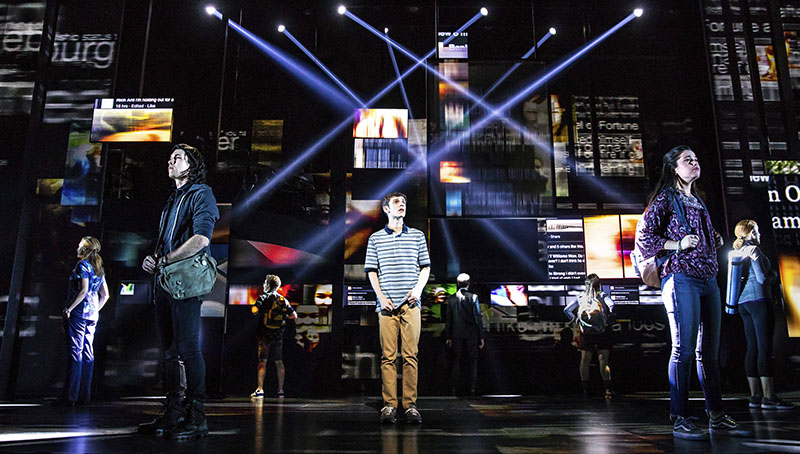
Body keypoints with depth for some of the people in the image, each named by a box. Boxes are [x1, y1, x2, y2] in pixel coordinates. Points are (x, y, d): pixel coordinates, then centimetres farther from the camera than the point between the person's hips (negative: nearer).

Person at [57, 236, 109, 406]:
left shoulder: (82, 265, -7)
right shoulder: (99, 269, 16)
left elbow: (83, 290, -18)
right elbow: (105, 295, 16)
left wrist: (69, 308, -13)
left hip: (78, 312, -8)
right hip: (92, 316, 8)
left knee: (75, 351, -8)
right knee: (87, 352, 7)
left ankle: (70, 396, -7)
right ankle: (84, 395, 10)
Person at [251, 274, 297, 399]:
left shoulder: (263, 297, -4)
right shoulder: (283, 300, 9)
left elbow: (254, 311, -15)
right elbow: (294, 315, 7)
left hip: (265, 334, -4)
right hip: (278, 335, 4)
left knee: (262, 361, -7)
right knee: (279, 362, 10)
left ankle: (260, 389, -16)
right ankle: (280, 390, 15)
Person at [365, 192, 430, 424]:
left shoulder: (417, 236, 13)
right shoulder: (375, 238, 10)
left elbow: (425, 267, 13)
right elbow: (371, 271, 9)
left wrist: (418, 289, -3)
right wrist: (381, 297, -3)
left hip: (410, 304, 1)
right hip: (387, 305, 0)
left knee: (410, 355, -1)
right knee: (388, 355, -1)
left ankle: (410, 405, 4)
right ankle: (389, 405, 5)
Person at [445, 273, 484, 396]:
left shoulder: (451, 298, 1)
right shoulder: (473, 297, -7)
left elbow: (448, 319, 5)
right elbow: (478, 318, -7)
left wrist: (448, 337, 12)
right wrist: (481, 336, -1)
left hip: (457, 335, 2)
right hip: (471, 334, -2)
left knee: (456, 361, 9)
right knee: (472, 361, 6)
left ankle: (454, 388, 7)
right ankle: (472, 388, 3)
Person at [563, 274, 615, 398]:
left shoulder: (580, 297, 12)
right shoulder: (602, 295, 4)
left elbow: (566, 310, 9)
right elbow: (611, 304, -16)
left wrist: (575, 319, 16)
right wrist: (607, 316, -1)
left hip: (585, 334, 2)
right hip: (601, 333, -2)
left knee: (585, 360, 9)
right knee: (603, 361, 0)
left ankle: (585, 388, 11)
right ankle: (608, 389, -6)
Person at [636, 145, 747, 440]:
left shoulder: (698, 202, 22)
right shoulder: (665, 199, 0)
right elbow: (644, 238, -7)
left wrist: (715, 243, 11)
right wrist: (678, 245, -15)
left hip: (708, 280, 8)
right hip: (681, 278, -7)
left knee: (709, 350, 9)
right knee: (685, 347, -10)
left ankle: (716, 416, 15)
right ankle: (680, 419, -4)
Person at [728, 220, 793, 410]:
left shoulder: (736, 253, 18)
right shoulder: (753, 249, -6)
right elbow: (762, 277, -13)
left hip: (742, 302, 8)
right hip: (758, 299, -8)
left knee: (752, 347, 6)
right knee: (765, 347, -9)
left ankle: (755, 396, 6)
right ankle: (769, 397, -10)